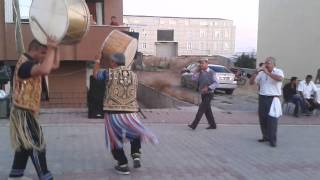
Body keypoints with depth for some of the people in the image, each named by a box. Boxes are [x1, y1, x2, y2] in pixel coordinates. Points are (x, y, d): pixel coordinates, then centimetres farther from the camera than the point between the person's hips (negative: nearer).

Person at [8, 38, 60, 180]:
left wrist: (55, 49, 2)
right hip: (23, 112, -10)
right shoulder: (24, 63, -20)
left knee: (25, 144, 17)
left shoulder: (32, 63, 11)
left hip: (27, 112, 10)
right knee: (36, 145, -7)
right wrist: (50, 49, -31)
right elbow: (45, 70, -40)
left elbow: (55, 65, 16)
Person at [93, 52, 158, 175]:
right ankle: (136, 156, 13)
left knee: (115, 140, 14)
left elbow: (95, 74, 17)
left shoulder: (109, 73, -1)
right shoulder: (133, 75, 9)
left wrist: (98, 60, 32)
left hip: (113, 114, -2)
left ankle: (123, 166, 14)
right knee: (136, 133, 28)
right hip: (130, 113, 2)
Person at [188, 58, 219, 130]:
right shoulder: (201, 72, 8)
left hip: (208, 94, -7)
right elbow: (193, 78, 1)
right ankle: (213, 125, 23)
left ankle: (194, 125, -9)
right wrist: (197, 70, -6)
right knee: (207, 110, 12)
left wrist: (208, 88, -24)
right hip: (203, 94, 7)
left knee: (201, 109, -9)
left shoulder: (211, 72, -11)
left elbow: (216, 83, -15)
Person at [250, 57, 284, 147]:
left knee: (272, 120, -8)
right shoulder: (261, 73, 9)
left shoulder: (278, 71, -3)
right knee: (262, 119, 9)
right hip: (262, 98, 5)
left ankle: (273, 140, -2)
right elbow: (251, 82, 6)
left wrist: (267, 72, -21)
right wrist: (257, 72, -8)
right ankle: (266, 136, 23)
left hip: (273, 99, -5)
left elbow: (280, 78, -26)